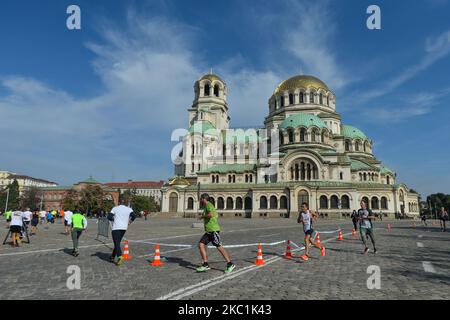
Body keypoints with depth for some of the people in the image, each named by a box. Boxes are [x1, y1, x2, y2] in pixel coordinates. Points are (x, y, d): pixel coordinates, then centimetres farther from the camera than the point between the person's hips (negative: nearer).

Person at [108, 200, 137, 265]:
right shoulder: (128, 209, 6)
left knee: (117, 243, -7)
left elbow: (109, 217, -4)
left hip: (116, 228, -3)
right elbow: (134, 216, -10)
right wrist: (129, 222, 5)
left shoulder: (115, 208, 5)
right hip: (124, 228, 3)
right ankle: (112, 257, 26)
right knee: (117, 243, 18)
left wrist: (114, 220, 14)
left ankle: (120, 256, -27)